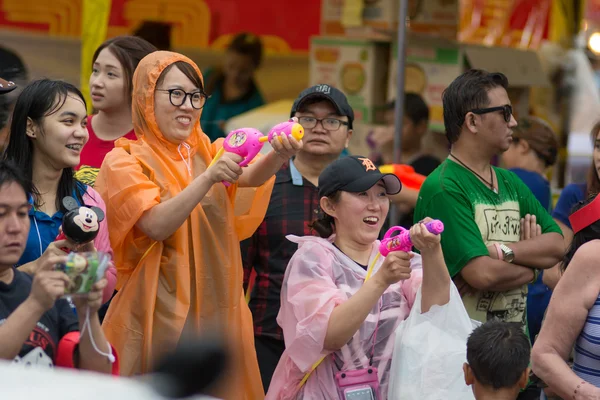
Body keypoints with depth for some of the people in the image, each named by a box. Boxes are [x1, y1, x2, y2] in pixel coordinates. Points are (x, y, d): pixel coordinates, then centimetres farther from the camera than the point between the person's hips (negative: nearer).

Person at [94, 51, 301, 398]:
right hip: (158, 313, -4)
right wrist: (209, 178, -30)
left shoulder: (209, 152, 10)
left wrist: (278, 155, -32)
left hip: (218, 311, 4)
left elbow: (252, 176, -10)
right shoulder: (125, 161, -3)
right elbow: (157, 225, -18)